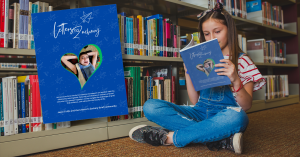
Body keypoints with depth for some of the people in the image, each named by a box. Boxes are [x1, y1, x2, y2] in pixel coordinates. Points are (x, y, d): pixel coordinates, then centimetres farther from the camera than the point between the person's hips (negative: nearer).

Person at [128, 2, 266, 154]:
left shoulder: (241, 60, 4)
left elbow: (246, 106, -4)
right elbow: (195, 101, 9)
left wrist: (235, 80, -22)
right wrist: (188, 73, -4)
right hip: (200, 113, 3)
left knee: (237, 118, -40)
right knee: (150, 106, -17)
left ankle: (169, 137, -22)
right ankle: (222, 138, -21)